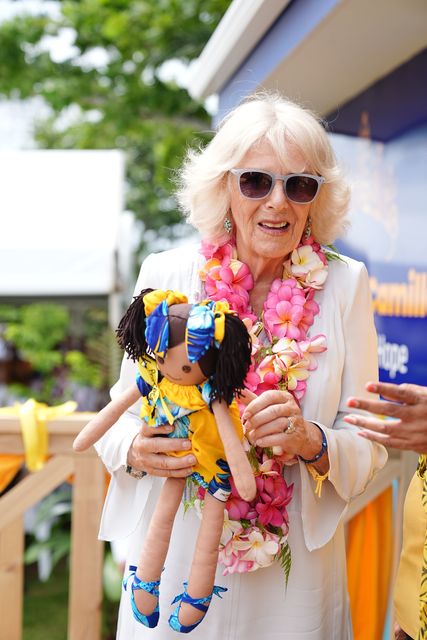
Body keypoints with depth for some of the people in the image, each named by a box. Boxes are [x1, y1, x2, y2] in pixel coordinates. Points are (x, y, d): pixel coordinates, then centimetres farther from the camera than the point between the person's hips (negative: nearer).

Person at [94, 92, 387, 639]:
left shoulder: (344, 284, -5)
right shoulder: (165, 275, -4)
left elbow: (368, 447, -4)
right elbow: (126, 407, 3)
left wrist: (311, 441, -24)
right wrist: (135, 449, -17)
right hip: (176, 562, 0)